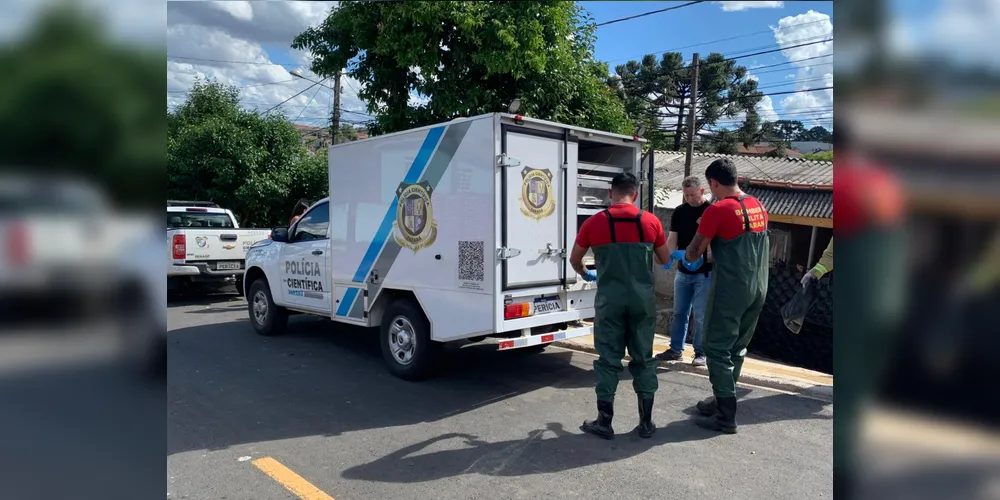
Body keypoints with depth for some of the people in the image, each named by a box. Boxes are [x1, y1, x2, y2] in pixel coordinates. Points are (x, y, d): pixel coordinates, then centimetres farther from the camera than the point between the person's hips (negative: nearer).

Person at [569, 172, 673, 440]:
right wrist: (677, 255, 35)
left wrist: (586, 275, 29)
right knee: (643, 358, 12)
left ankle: (604, 422, 13)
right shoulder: (651, 221, 0)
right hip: (642, 299, 2)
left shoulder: (594, 222, -3)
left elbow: (574, 260, 8)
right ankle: (646, 422, 19)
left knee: (608, 359, 7)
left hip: (609, 300, -1)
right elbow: (665, 260, 12)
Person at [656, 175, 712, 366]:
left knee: (701, 315, 1)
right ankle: (676, 349, 22)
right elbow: (672, 239, 3)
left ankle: (701, 352, 14)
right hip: (682, 272, 5)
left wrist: (706, 257, -26)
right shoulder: (679, 212, 5)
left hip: (704, 273, -5)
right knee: (679, 313, 12)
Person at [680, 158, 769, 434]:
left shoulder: (717, 210, -14)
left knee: (718, 349, 1)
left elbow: (694, 251, -6)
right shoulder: (758, 207, 9)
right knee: (737, 348, 16)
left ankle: (726, 416, 4)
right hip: (758, 288, 8)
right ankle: (723, 399, 28)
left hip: (730, 290, -8)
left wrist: (688, 257, 17)